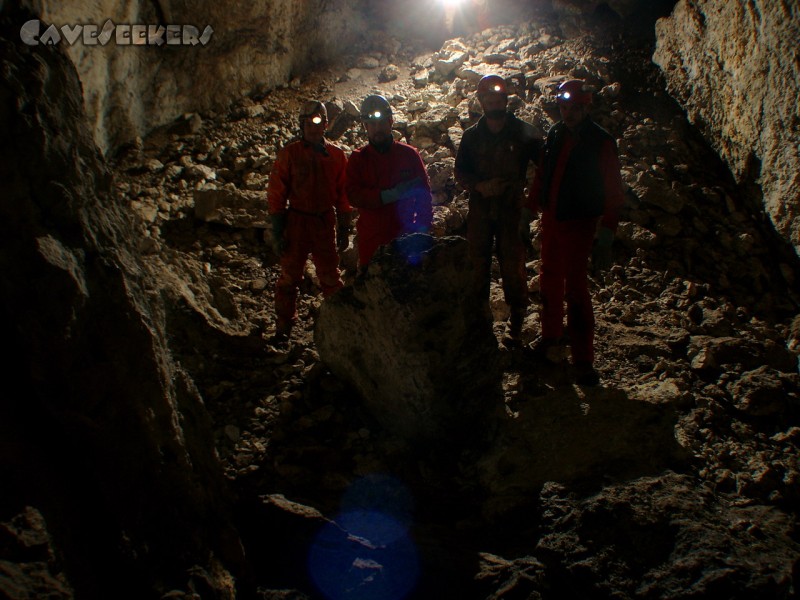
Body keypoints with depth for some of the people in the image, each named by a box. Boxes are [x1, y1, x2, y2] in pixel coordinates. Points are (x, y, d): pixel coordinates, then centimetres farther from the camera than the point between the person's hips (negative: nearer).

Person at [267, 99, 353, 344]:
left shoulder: (336, 155, 3)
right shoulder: (289, 153, -4)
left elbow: (343, 195, 8)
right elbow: (276, 193, -4)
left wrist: (343, 229, 6)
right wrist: (278, 232, -7)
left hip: (325, 222, 1)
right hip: (297, 222, -1)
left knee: (330, 276, 9)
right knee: (290, 275, 7)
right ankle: (284, 326, 21)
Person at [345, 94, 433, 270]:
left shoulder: (409, 154, 5)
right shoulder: (357, 159, 4)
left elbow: (424, 193, 4)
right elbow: (353, 195, -9)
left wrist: (423, 227, -7)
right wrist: (389, 195, -19)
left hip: (405, 236, 0)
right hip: (371, 240, 0)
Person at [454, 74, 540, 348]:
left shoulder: (523, 132, 3)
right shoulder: (471, 135, 10)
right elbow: (460, 172, 9)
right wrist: (480, 186, -11)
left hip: (512, 211, -2)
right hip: (480, 211, 2)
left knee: (513, 267, -4)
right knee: (478, 266, 5)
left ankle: (516, 325, 7)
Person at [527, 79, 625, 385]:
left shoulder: (601, 142, -10)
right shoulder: (554, 134, 6)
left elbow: (613, 193, -11)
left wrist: (605, 237, -17)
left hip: (579, 224, -6)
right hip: (551, 220, 6)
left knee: (576, 289, -7)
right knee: (549, 281, 16)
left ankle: (583, 360, -1)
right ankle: (550, 334, 35)